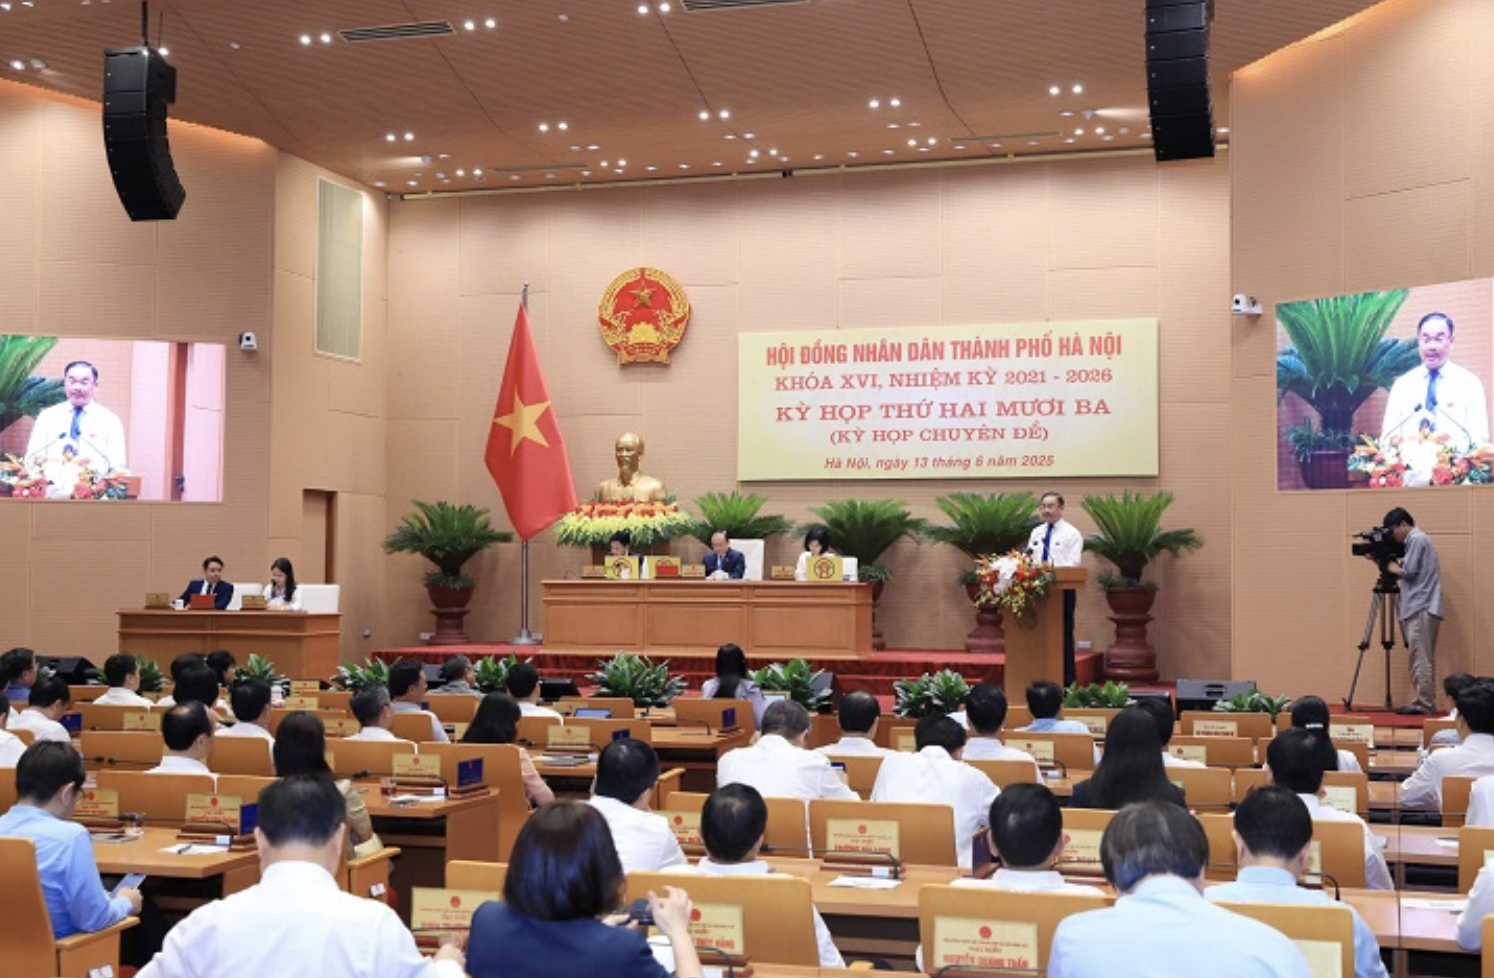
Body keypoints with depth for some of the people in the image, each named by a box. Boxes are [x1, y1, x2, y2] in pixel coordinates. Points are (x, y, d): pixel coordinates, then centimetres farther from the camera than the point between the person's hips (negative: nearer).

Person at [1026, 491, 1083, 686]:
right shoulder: (1036, 533, 17)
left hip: (1063, 589, -5)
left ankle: (1068, 680, 4)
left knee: (1064, 635, -1)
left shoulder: (1071, 533, -2)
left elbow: (1073, 564, -12)